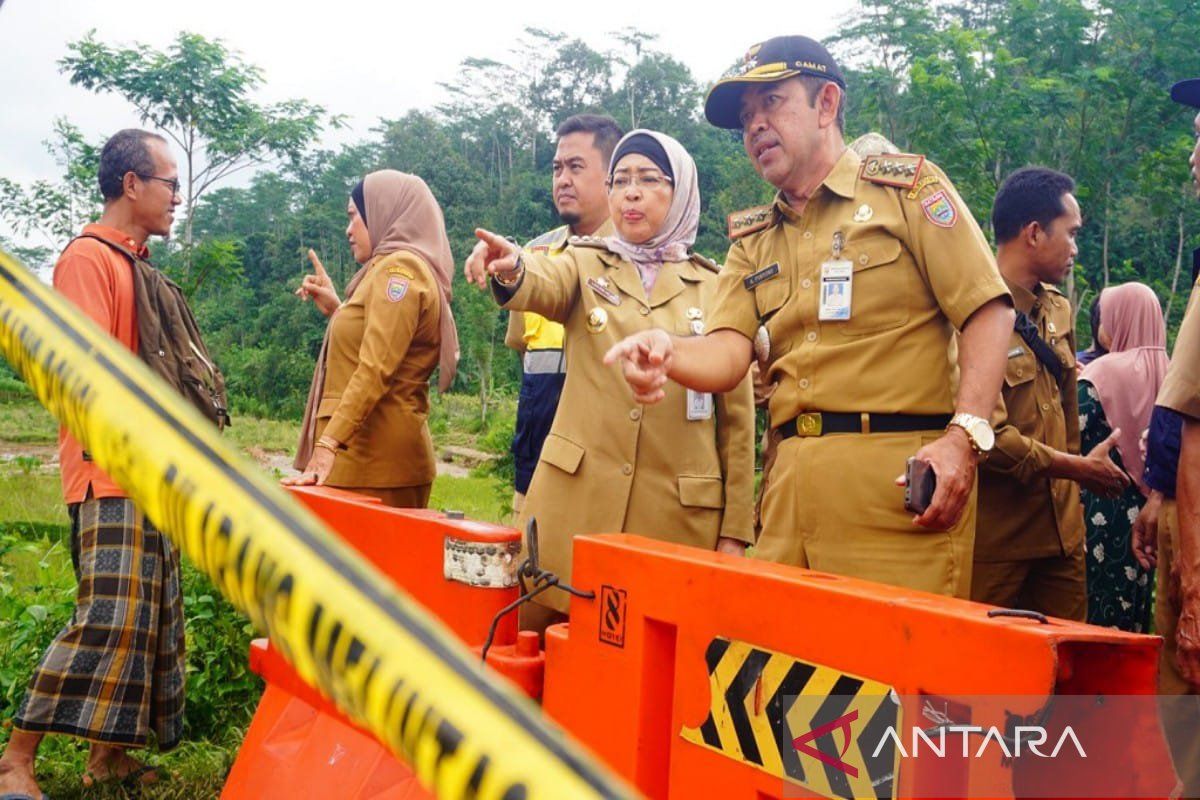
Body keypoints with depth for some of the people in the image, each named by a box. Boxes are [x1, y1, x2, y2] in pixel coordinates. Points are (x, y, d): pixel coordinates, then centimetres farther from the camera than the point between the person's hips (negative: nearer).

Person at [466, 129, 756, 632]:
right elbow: (544, 285, -16)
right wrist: (512, 270, -41)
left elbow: (737, 415, 6)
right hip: (576, 497, 1)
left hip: (679, 510, 0)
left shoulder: (716, 289, 7)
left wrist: (735, 529, 1)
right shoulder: (586, 266, 9)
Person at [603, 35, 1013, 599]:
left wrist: (965, 435, -14)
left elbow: (988, 311, -2)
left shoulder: (906, 187, 5)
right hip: (792, 481, 5)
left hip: (902, 473, -4)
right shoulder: (751, 241, 19)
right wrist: (667, 355, -19)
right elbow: (728, 353, 4)